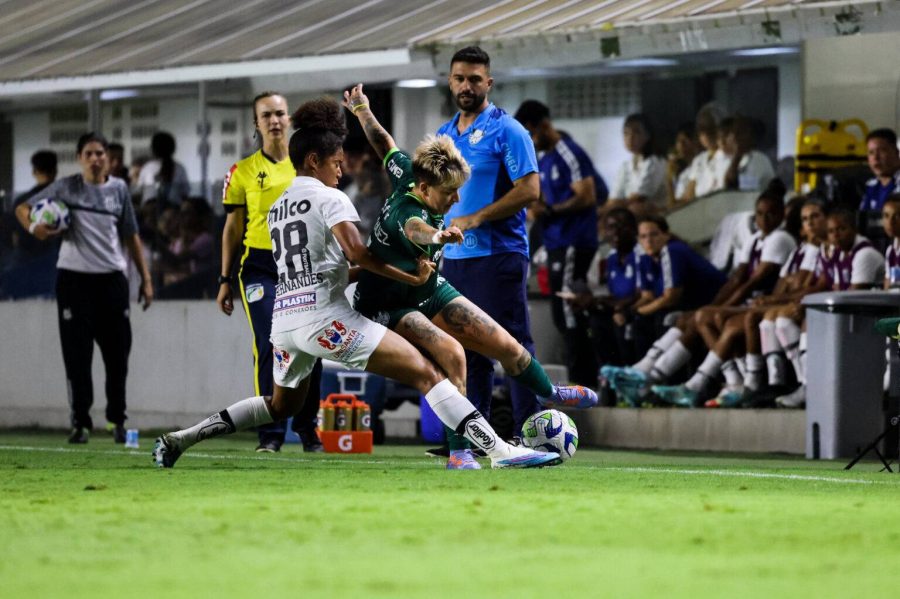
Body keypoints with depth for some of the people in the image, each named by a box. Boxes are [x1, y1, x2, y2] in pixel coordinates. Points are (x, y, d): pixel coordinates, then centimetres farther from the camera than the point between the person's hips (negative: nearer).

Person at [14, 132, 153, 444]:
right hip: (74, 278, -2)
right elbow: (23, 209, 5)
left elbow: (131, 236, 15)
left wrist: (146, 278, 11)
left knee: (117, 354, 4)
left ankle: (118, 420, 17)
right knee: (77, 355, -3)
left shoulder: (119, 189, 9)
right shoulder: (65, 188, 1)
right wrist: (34, 227, -18)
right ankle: (81, 423, 2)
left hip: (111, 278, 2)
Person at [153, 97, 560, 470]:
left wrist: (356, 273, 25)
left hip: (284, 317, 8)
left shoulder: (277, 208, 21)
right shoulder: (328, 198, -3)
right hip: (324, 317, -8)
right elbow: (357, 253, -17)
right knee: (426, 373, -10)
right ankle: (499, 450, -22)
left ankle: (178, 440, 24)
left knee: (282, 405, 31)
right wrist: (413, 277, -11)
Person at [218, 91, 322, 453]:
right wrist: (225, 280, 6)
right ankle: (271, 433, -7)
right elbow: (233, 228, 9)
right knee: (269, 347, -12)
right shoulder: (243, 172, 6)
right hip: (260, 265, -2)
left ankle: (307, 427, 14)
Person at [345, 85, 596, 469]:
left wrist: (362, 110, 23)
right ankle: (459, 452, -24)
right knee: (451, 352, -32)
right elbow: (413, 228, -64)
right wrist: (436, 235, -87)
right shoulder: (406, 211, -38)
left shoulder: (407, 174, -13)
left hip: (429, 292, 9)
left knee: (505, 346, 8)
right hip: (389, 307, -9)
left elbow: (385, 145, 5)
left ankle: (548, 393, 38)